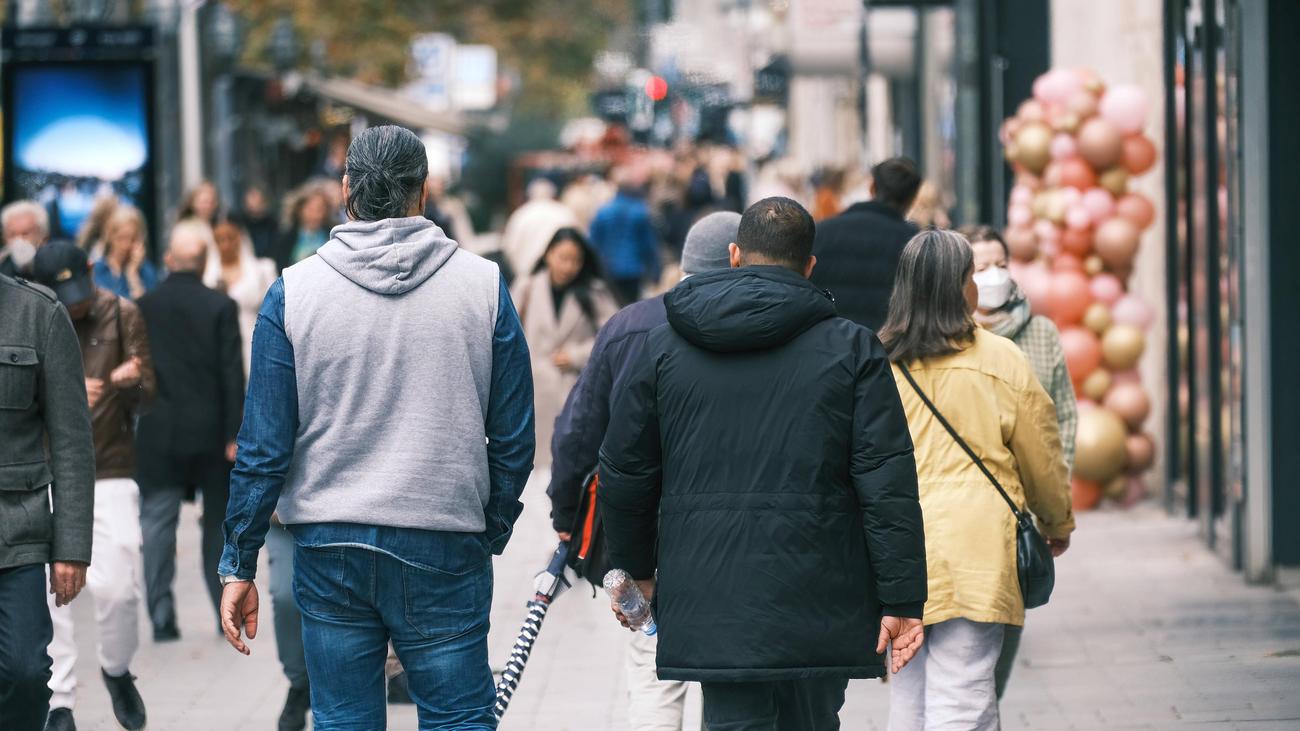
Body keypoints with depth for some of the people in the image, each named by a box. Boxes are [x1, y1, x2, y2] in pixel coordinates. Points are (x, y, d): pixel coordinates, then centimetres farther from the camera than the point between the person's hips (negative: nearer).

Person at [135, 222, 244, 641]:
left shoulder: (143, 307, -2)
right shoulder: (221, 307, -6)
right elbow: (232, 374, -8)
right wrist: (235, 433, -5)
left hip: (157, 433, 0)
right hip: (210, 430, 0)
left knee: (157, 526, 2)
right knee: (219, 522, 12)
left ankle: (162, 617, -6)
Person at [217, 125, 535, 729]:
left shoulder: (293, 293, -3)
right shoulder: (483, 285, -2)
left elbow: (264, 446, -2)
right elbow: (514, 438, 3)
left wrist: (239, 565, 5)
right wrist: (493, 532, 17)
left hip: (329, 548, 1)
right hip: (446, 548, -1)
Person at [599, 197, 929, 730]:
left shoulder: (665, 347, 7)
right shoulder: (850, 347, 1)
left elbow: (625, 470, 11)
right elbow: (887, 482, -5)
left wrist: (636, 568, 25)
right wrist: (901, 600, -3)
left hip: (711, 610, 1)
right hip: (819, 607, -1)